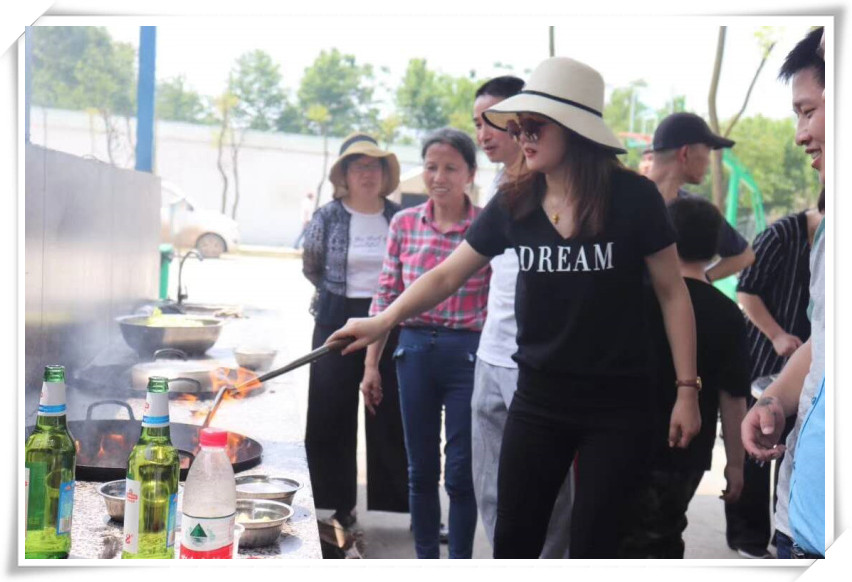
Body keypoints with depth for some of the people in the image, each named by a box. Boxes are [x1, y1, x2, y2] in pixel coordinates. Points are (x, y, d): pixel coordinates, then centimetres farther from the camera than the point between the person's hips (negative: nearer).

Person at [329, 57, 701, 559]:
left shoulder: (631, 197, -10)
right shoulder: (513, 204, 0)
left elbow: (672, 292, -4)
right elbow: (447, 275, 5)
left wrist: (687, 389, -6)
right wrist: (384, 321, -7)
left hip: (617, 405, -3)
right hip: (539, 397, 3)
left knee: (592, 545, 5)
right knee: (514, 540, 9)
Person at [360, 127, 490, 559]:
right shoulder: (404, 223, 5)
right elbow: (387, 296, 9)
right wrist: (371, 364, 8)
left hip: (468, 353, -3)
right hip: (414, 349, 3)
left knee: (460, 472, 2)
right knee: (421, 469, 13)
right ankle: (425, 565, 27)